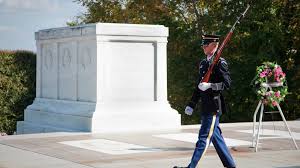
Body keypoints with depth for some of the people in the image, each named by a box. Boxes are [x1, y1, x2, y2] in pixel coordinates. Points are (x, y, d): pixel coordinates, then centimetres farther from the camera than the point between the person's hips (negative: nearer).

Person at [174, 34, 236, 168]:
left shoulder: (220, 63, -9)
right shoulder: (203, 63, 15)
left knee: (204, 137, -7)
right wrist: (191, 105, 17)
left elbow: (227, 83, -13)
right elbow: (199, 87, 20)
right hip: (206, 107, 9)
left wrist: (210, 86, -24)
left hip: (214, 106, -9)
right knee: (216, 137, 13)